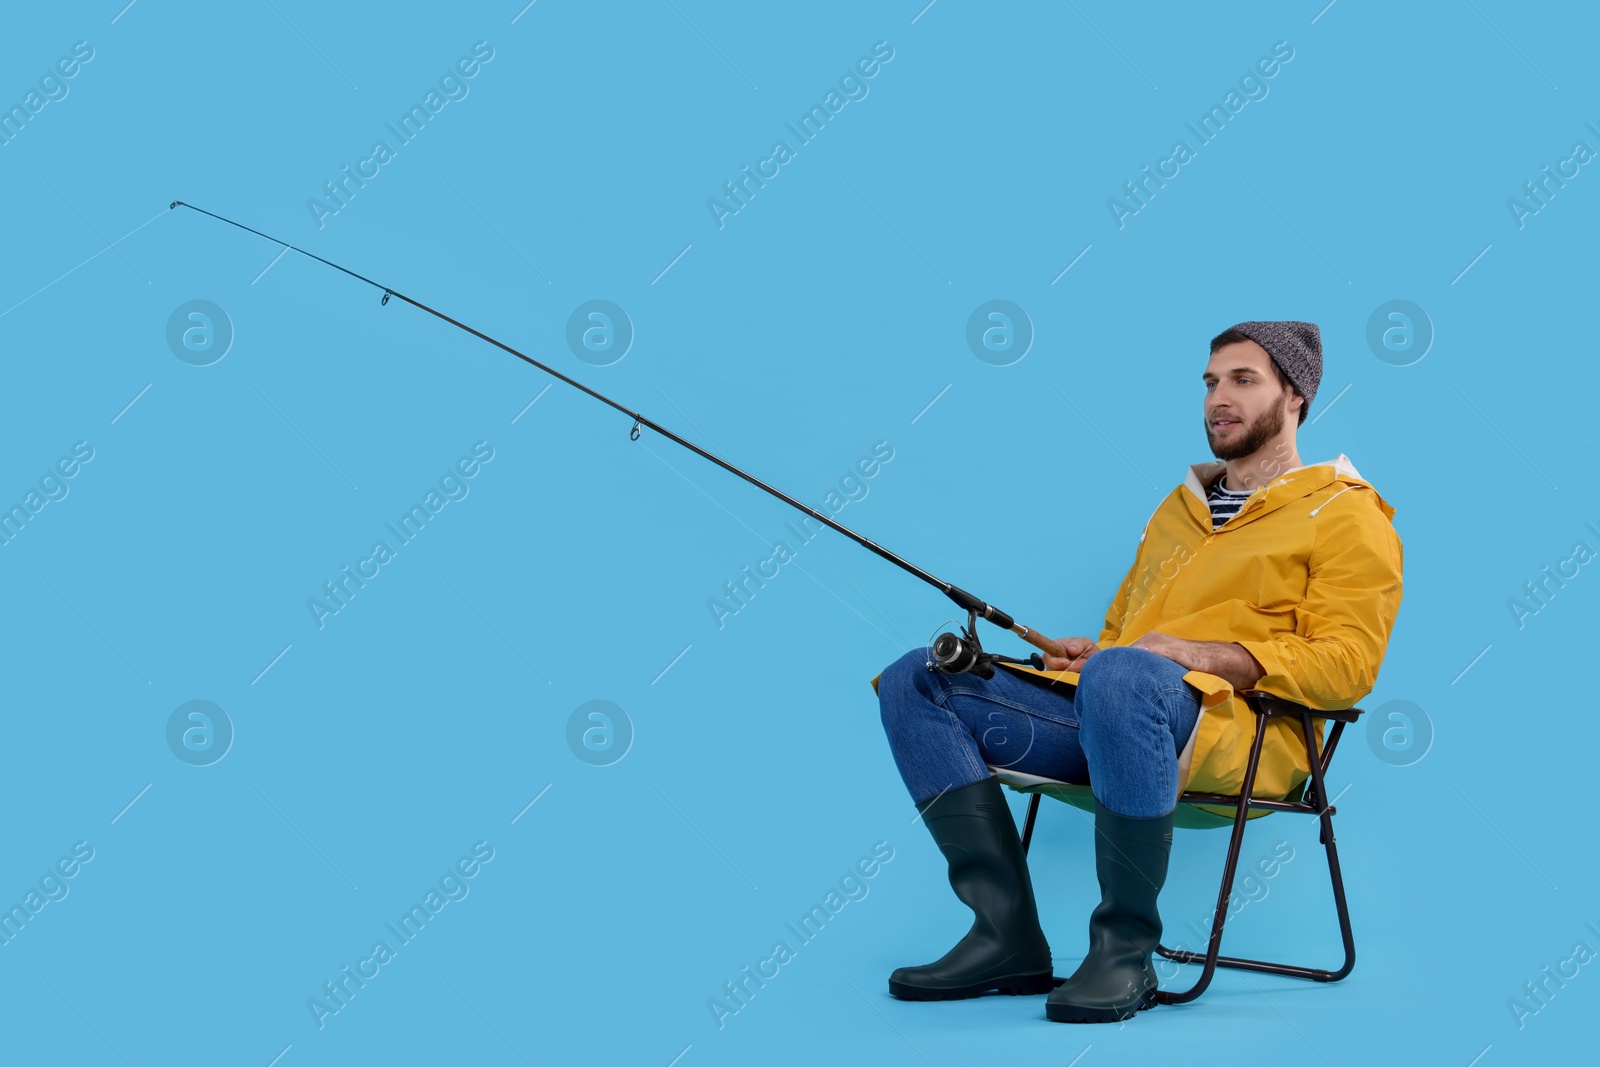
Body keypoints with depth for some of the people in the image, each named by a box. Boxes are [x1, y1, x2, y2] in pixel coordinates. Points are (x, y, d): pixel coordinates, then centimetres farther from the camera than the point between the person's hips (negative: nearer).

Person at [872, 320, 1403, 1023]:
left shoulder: (1345, 513, 8)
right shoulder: (1179, 508, 30)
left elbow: (1346, 663, -5)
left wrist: (1207, 656, -16)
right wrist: (1083, 652, 8)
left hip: (1238, 726, -7)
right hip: (1101, 708, 8)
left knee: (1120, 677, -42)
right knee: (915, 681, -9)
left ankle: (1126, 951, -28)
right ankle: (1008, 935, -16)